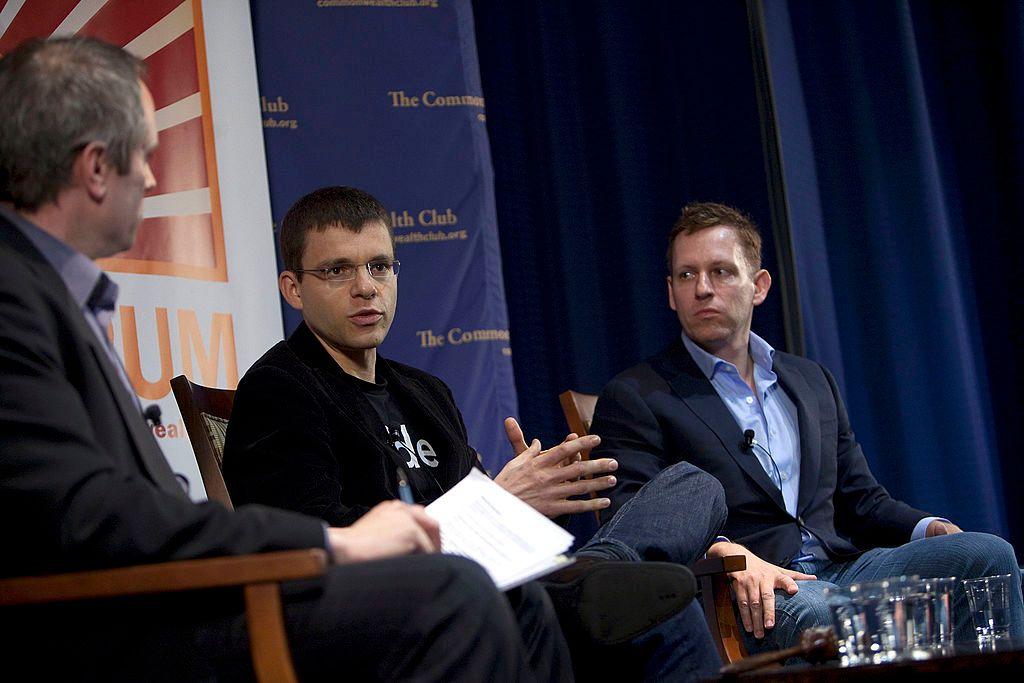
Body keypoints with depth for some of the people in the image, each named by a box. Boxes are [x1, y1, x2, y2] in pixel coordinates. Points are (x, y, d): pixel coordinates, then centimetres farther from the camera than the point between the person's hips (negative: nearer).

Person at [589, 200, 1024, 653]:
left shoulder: (812, 381, 25)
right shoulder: (634, 397, 5)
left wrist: (931, 530, 3)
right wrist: (726, 553, -26)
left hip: (842, 566, 6)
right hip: (752, 599, -5)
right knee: (819, 614, -40)